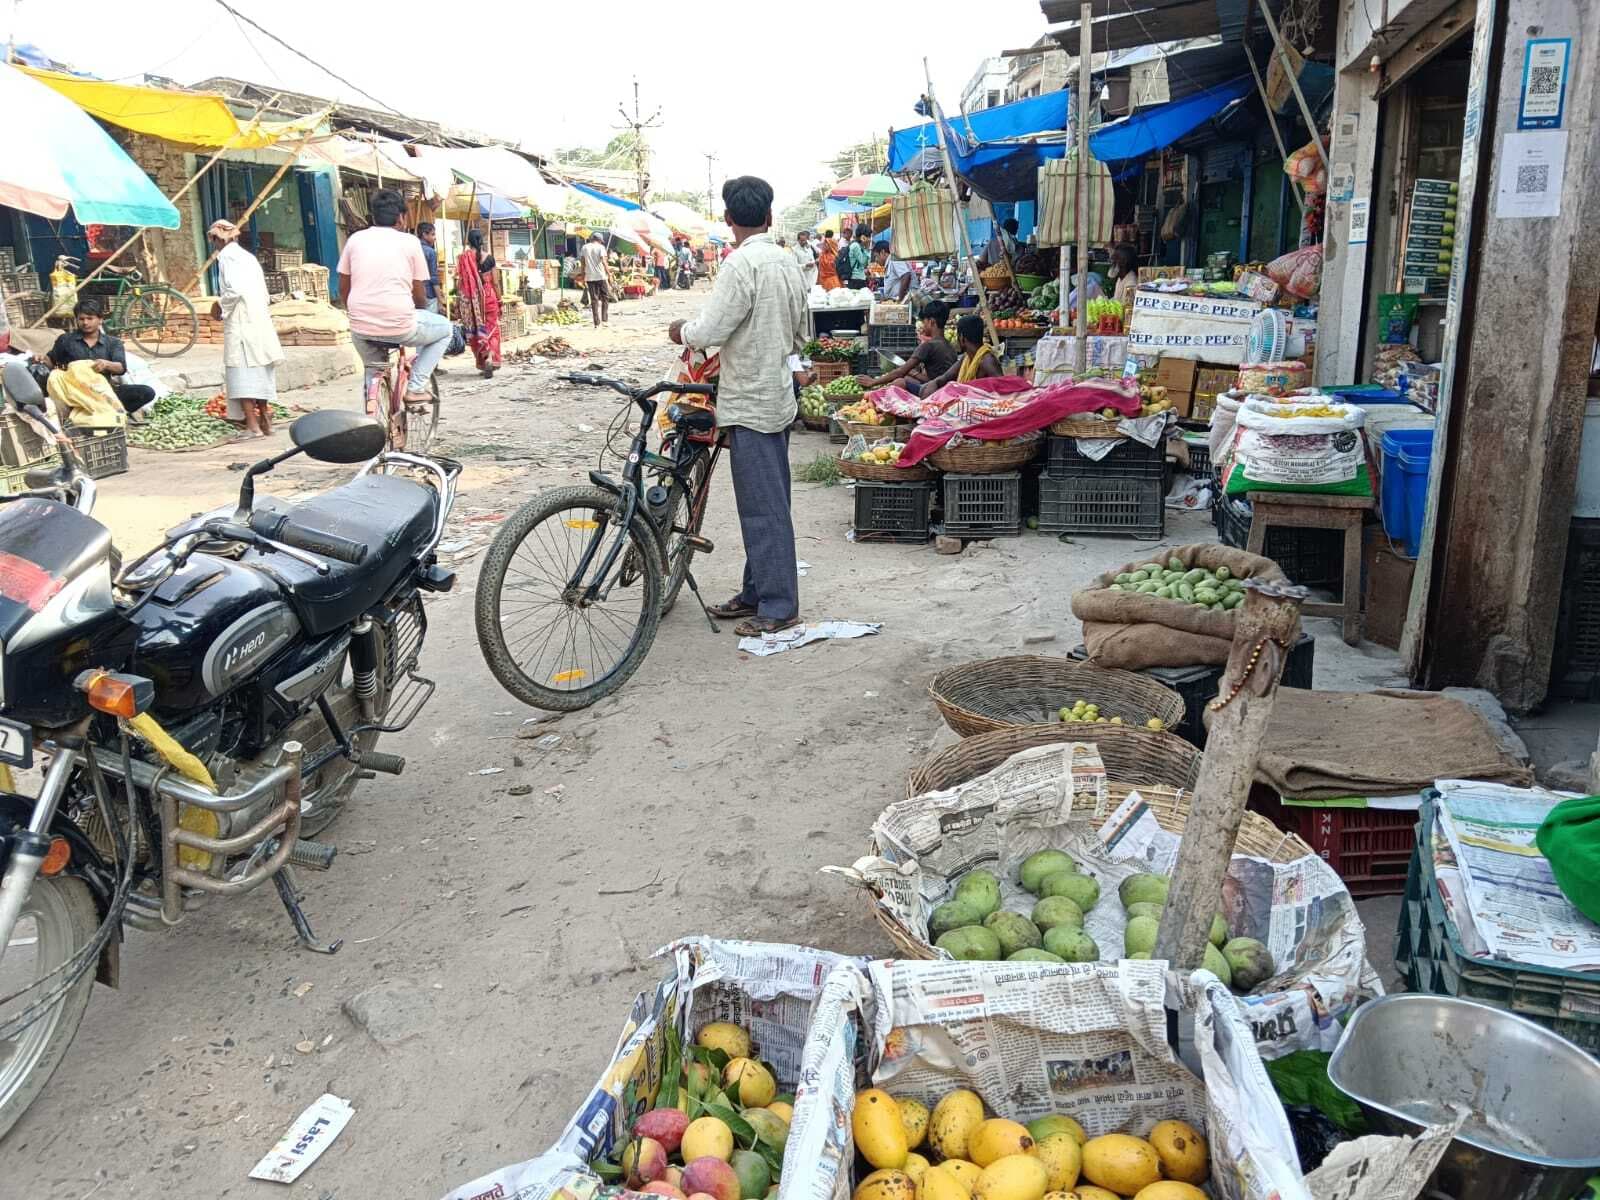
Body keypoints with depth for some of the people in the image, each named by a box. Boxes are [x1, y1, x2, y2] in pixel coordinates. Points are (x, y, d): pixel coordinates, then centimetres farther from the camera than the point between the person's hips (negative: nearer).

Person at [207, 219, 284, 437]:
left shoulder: (227, 256, -6)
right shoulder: (247, 256, 18)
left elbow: (235, 290, -19)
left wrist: (219, 305, -2)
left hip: (240, 322, -8)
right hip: (260, 319, 8)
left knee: (241, 372, -7)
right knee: (259, 370, 13)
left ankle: (252, 425, -11)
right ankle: (265, 419, 18)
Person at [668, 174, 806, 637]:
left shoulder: (742, 263, -18)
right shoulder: (788, 261, 8)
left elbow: (709, 331, -20)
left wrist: (681, 331, 0)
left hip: (749, 403, -9)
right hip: (778, 396, 9)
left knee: (763, 507, -3)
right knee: (767, 502, 14)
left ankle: (778, 606, 3)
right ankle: (757, 592, 24)